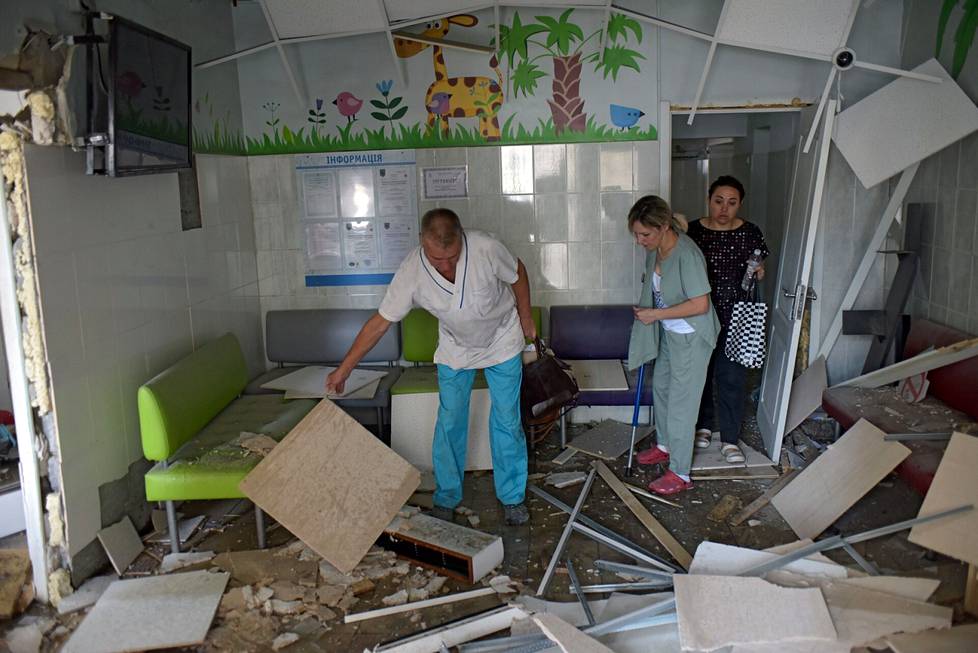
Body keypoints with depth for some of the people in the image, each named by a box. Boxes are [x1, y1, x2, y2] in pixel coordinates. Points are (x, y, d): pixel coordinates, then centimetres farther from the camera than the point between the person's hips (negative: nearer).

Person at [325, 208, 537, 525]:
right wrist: (343, 369, -16)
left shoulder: (486, 248, -33)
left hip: (502, 341, -1)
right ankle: (446, 499, 21)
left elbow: (517, 274, -11)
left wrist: (525, 318, 1)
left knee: (507, 422, 3)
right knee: (449, 423, 4)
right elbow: (380, 321, -19)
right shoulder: (411, 272, -29)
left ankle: (512, 497, 20)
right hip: (455, 348, 1)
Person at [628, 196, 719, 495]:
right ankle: (665, 445, 45)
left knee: (681, 403, -1)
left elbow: (701, 304, -30)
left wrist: (655, 314, -26)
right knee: (661, 387, 23)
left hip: (691, 338, -9)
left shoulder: (686, 254, -30)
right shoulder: (655, 249, -3)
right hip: (669, 333, 9)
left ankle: (680, 474, 13)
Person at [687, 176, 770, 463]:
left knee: (732, 379, 2)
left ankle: (730, 439, 14)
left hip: (735, 320, 0)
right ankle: (703, 425, 33)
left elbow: (758, 268, 10)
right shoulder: (693, 231, -5)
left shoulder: (751, 233, -2)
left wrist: (758, 272, -10)